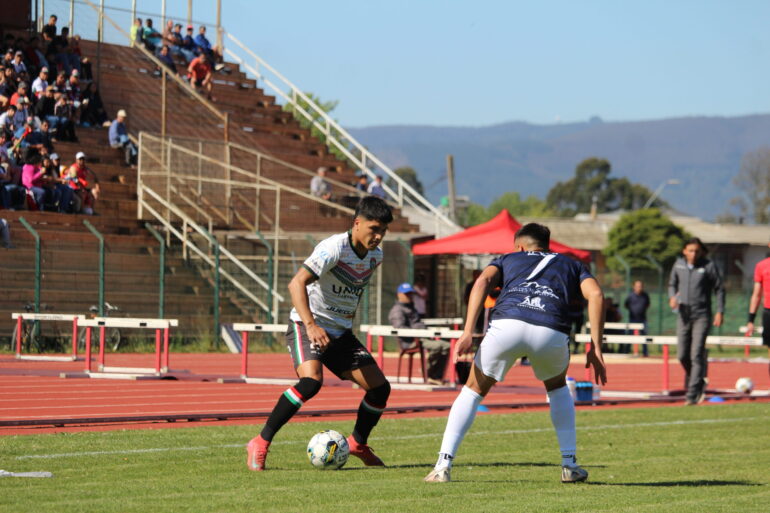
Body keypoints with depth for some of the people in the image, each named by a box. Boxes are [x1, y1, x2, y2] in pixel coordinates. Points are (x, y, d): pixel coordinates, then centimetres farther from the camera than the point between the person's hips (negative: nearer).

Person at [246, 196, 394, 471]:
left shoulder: (375, 255, 4)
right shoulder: (334, 248, -20)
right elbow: (296, 283, -30)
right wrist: (311, 325, -39)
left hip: (341, 332, 7)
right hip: (306, 326, -7)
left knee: (380, 387, 0)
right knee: (311, 381, -31)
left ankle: (357, 443, 25)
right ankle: (260, 444, -20)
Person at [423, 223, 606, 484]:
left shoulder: (507, 259, 33)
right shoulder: (571, 264, 35)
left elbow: (483, 281, 11)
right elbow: (595, 294, 15)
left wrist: (468, 332, 1)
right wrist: (596, 348, 13)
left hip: (506, 325, -1)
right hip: (551, 332, 1)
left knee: (474, 390, 22)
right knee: (557, 386, 34)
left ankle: (443, 465, 10)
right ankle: (570, 465, 27)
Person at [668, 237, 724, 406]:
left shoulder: (708, 266, -6)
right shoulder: (678, 265, 5)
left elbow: (719, 289, 1)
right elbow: (672, 284, 18)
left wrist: (720, 312, -4)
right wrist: (672, 297, -3)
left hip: (702, 316, -4)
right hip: (684, 315, 4)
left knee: (696, 355, -11)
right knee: (682, 355, 4)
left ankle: (692, 395, -10)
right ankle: (699, 382, 29)